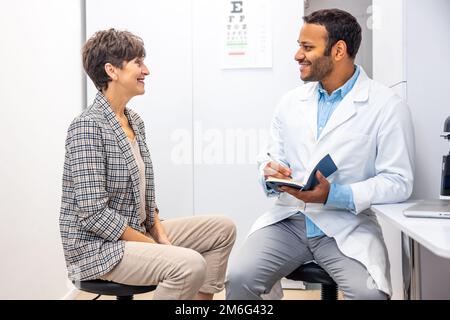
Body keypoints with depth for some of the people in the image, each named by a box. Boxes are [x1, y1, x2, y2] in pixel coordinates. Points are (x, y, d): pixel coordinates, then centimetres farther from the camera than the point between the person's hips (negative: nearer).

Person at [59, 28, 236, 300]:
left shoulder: (135, 121, 8)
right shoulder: (88, 127, -19)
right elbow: (94, 215, -23)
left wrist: (160, 234, -1)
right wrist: (154, 246, -16)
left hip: (139, 231, 9)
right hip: (97, 246, -9)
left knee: (223, 228, 7)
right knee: (190, 264, -29)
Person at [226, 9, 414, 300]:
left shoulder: (388, 106, -4)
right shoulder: (291, 102, 10)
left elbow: (399, 181, -8)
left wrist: (335, 195, -20)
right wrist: (271, 173, -8)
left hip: (348, 227, -3)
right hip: (288, 220, 3)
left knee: (370, 293, -28)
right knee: (239, 278, -20)